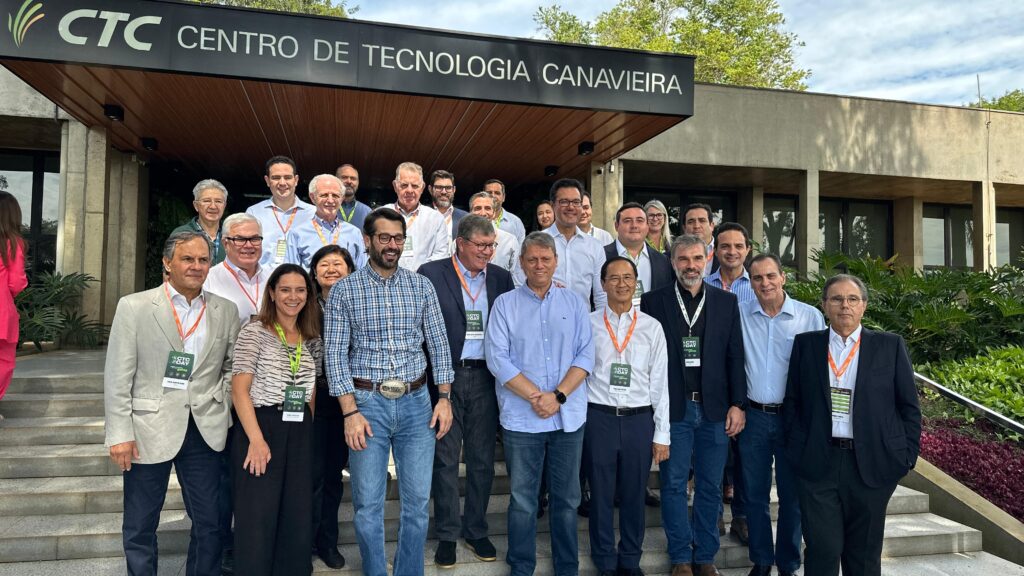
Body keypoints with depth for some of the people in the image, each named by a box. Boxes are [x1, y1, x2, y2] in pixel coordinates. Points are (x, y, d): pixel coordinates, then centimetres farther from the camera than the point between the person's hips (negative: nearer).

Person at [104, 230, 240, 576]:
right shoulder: (134, 307, -3)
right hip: (149, 430, -2)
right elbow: (117, 377, -5)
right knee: (140, 527, 10)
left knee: (209, 522, 10)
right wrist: (119, 434, -9)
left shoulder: (226, 311, 5)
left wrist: (223, 409, 1)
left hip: (205, 431, 2)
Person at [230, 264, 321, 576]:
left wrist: (307, 430, 7)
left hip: (300, 433, 5)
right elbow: (239, 389, -11)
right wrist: (256, 439, -19)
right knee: (258, 519, -1)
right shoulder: (254, 331, -5)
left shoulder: (312, 340, 12)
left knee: (297, 518, 9)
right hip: (261, 428, -5)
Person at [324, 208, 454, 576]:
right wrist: (350, 412, -11)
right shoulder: (345, 290, -1)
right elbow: (336, 354, -4)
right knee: (368, 504, 6)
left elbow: (439, 344, 7)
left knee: (418, 501, 8)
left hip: (416, 401, 2)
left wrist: (444, 397, 0)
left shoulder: (421, 286, 5)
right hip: (367, 402, -2)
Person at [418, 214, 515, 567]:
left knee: (482, 458, 11)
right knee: (445, 458, 5)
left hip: (485, 377, 3)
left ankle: (476, 530, 26)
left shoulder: (501, 278, 8)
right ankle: (447, 534, 18)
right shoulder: (431, 274, -3)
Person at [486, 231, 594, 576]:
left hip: (569, 416, 2)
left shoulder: (575, 303, 7)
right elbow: (497, 358, -6)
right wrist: (535, 397, -14)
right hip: (521, 418, -1)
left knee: (567, 498, 11)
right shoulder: (505, 304, 2)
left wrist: (557, 396, -12)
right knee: (522, 500, 7)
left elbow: (585, 355, 1)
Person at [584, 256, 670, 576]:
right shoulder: (588, 324, 0)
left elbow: (660, 383, 4)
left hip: (639, 418, 1)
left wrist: (662, 434, 3)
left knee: (634, 495, 12)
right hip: (599, 418, -1)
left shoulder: (652, 327, 4)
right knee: (601, 494, 9)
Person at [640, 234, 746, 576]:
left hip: (715, 409, 2)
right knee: (674, 485, 6)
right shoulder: (653, 302, 0)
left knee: (710, 486, 10)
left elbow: (735, 357, 5)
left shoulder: (727, 302, 6)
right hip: (673, 408, -1)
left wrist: (738, 404, -1)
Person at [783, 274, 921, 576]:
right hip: (818, 464, 0)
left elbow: (909, 406, 6)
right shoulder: (805, 344, 7)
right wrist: (797, 448, 1)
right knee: (822, 551, 1)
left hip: (872, 465, 0)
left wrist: (907, 456, 0)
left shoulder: (891, 345, 5)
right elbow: (792, 401, 9)